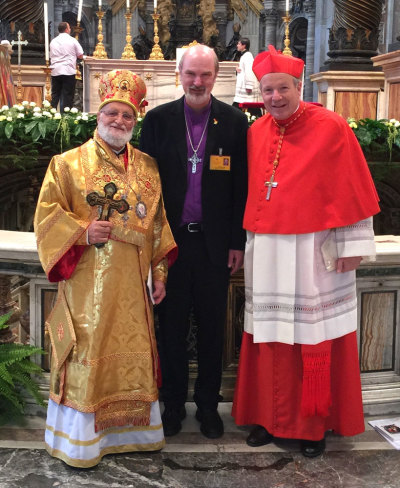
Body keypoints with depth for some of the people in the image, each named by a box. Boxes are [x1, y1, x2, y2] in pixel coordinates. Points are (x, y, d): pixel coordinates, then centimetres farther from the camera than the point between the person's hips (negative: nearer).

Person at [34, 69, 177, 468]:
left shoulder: (148, 167, 11)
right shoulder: (68, 163, 0)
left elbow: (158, 224, 12)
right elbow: (47, 214, -2)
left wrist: (159, 273, 9)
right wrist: (82, 231, -17)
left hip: (131, 285, 4)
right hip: (87, 283, -4)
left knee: (132, 353, 12)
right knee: (87, 356, 2)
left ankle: (130, 431, 28)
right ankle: (79, 441, 19)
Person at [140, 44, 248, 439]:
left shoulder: (234, 121, 1)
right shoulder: (158, 119, 1)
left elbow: (241, 186, 2)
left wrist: (237, 242, -1)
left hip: (215, 242, 0)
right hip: (170, 239, 0)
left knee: (212, 327, 10)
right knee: (171, 325, 10)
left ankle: (208, 406, 25)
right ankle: (173, 404, 25)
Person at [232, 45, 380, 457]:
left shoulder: (331, 127, -7)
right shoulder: (256, 132, 7)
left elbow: (351, 191, -6)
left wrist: (350, 245, -8)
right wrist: (244, 241, 11)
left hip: (315, 251, -4)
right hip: (266, 253, 4)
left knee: (316, 337, 4)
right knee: (269, 337, 10)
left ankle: (315, 423, 20)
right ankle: (269, 415, 25)